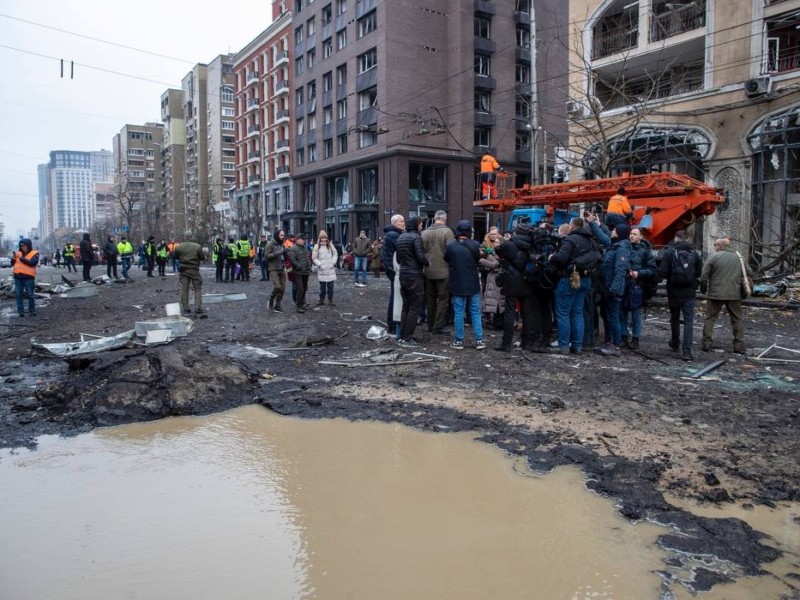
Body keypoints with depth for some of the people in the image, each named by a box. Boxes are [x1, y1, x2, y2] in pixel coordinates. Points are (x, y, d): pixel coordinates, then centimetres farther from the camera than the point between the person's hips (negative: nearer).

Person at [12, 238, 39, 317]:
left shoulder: (34, 253, 0)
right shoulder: (18, 253, 12)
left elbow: (33, 263, -17)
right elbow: (12, 264, 14)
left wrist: (22, 258, -18)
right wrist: (13, 258, -6)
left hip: (28, 277, -4)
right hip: (18, 277, 4)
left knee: (30, 295, 1)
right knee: (18, 295, 3)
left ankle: (32, 310, 11)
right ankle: (20, 311, 8)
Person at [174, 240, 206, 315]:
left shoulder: (179, 247, -1)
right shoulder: (197, 247, -10)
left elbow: (176, 257, 12)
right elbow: (203, 258, -3)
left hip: (183, 270, 3)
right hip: (194, 270, -2)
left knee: (184, 289, 9)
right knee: (198, 289, 5)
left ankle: (185, 308, 9)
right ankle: (198, 308, -1)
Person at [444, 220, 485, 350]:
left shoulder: (450, 246, -10)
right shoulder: (475, 245, -9)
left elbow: (446, 260, 5)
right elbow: (479, 260, 3)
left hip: (457, 284, -1)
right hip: (473, 284, 1)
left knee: (458, 313, 6)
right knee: (475, 312, 10)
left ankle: (459, 341, 9)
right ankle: (479, 340, 10)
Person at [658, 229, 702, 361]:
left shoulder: (669, 253, -10)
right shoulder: (694, 254, -2)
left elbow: (662, 273, -14)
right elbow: (699, 273, 1)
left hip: (673, 292, 0)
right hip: (689, 292, 0)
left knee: (674, 318, 18)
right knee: (689, 321, 0)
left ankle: (675, 344, 34)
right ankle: (687, 351, -8)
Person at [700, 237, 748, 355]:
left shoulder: (713, 257, -5)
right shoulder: (739, 257, 10)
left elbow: (704, 276, -8)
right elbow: (744, 277, 15)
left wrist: (703, 290, 7)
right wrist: (743, 290, 26)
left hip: (715, 293, -3)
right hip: (735, 294, 3)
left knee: (710, 318, 6)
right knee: (737, 319, 11)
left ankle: (707, 343, 4)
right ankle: (739, 345, 10)